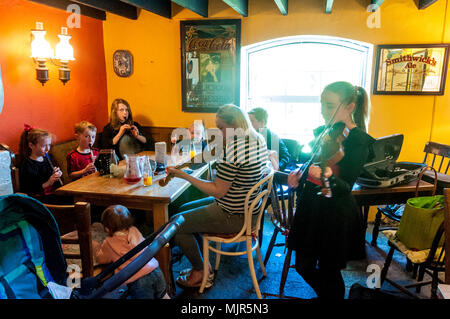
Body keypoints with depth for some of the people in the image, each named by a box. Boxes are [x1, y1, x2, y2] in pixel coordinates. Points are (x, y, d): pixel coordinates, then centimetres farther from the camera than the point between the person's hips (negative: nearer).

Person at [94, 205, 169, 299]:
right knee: (162, 296, 21)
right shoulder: (134, 231, 11)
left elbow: (101, 258, 17)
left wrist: (96, 246, 36)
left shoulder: (109, 243, 0)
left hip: (138, 281, -5)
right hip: (155, 271, 5)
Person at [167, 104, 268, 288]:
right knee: (184, 209, 21)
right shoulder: (258, 140, 2)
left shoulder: (233, 149, -28)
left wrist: (184, 175, -20)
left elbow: (217, 191, -23)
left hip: (232, 217, -10)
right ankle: (201, 263, 27)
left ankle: (201, 272, 18)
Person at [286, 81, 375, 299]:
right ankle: (324, 294, 48)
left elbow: (346, 187, -22)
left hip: (335, 215, -7)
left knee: (328, 272, 9)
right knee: (304, 266, 19)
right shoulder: (322, 132, 4)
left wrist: (328, 177, -42)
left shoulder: (358, 141, -15)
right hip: (309, 206, 7)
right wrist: (298, 173, -6)